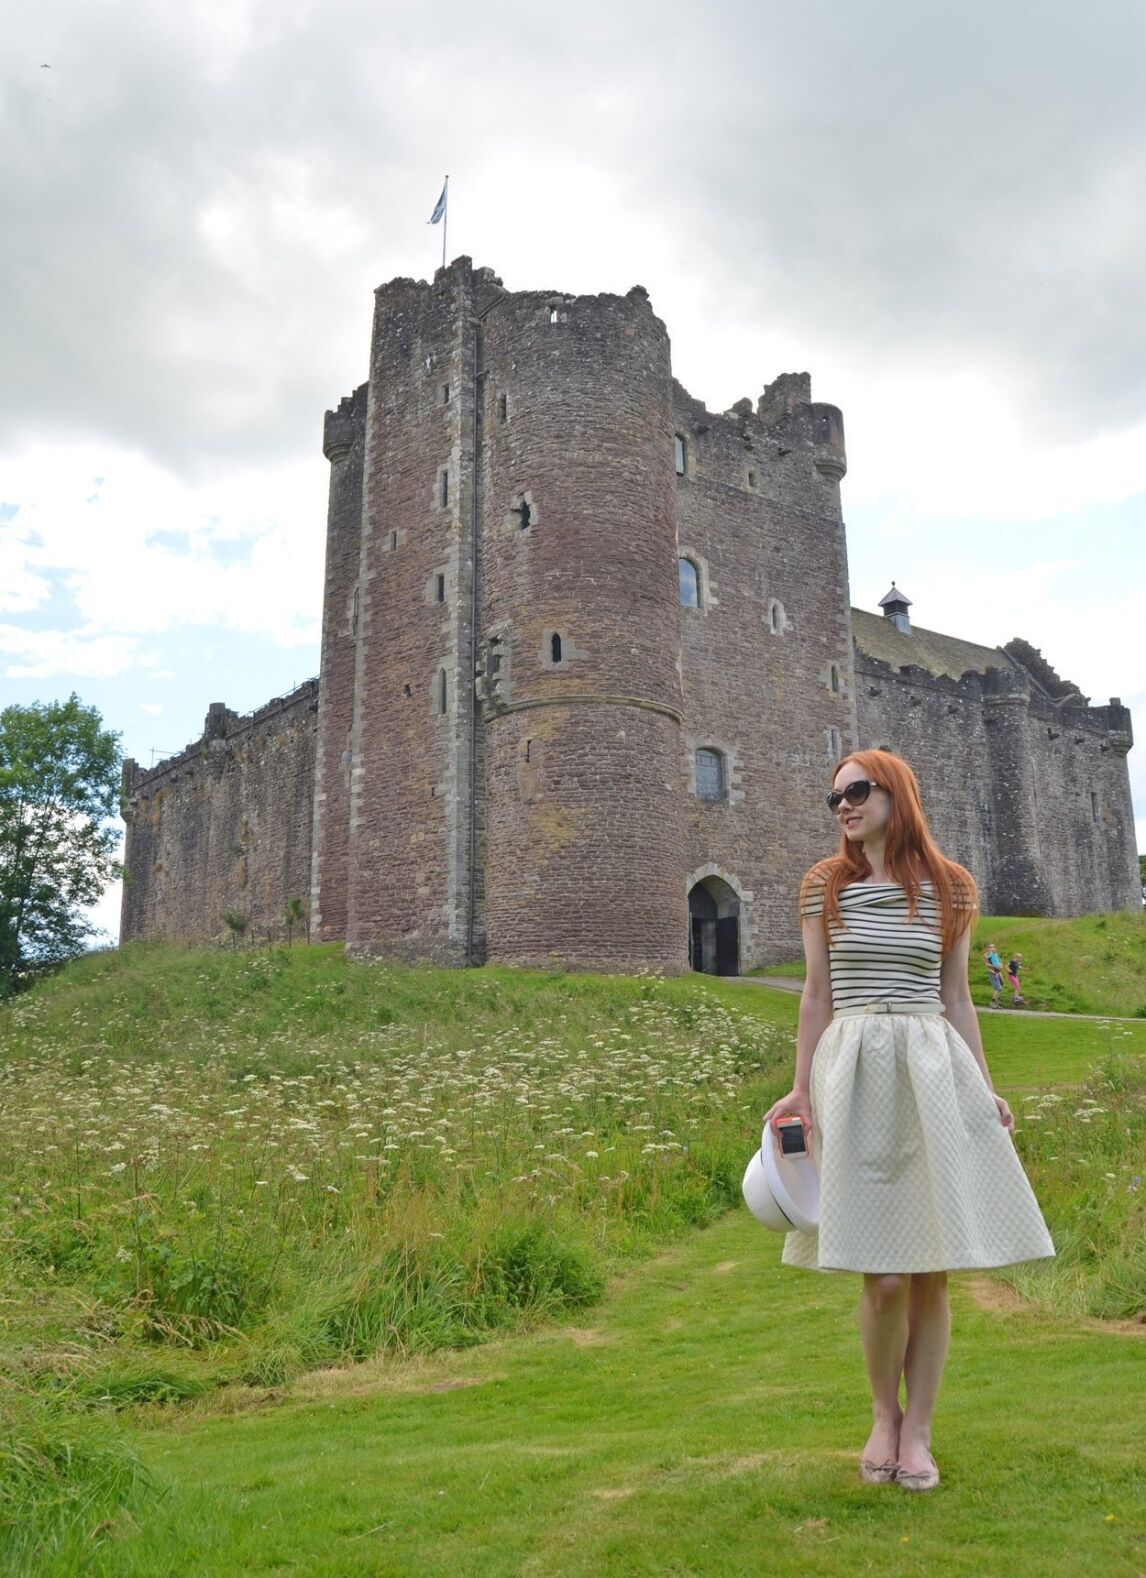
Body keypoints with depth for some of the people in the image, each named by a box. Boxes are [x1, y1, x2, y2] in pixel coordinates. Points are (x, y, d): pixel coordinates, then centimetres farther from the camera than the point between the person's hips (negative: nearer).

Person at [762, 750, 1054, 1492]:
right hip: (855, 1073, -1)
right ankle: (884, 1414, 24)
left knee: (933, 1270, 3)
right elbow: (817, 995, 6)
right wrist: (801, 1089, 1)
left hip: (934, 1073, 1)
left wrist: (985, 1089, 3)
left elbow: (956, 998, 10)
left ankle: (918, 1431, 22)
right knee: (885, 1275, -3)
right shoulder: (824, 886, 5)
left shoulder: (951, 888, 6)